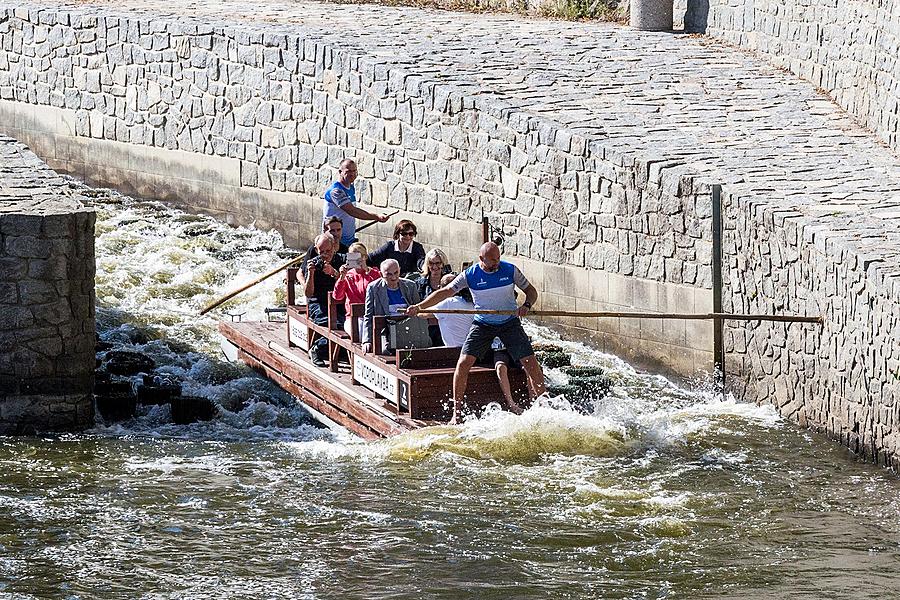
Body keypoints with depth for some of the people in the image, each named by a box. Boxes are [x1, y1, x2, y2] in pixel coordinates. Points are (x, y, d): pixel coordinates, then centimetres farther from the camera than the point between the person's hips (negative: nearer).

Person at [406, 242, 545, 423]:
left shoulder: (510, 270, -9)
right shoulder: (470, 275, -11)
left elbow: (531, 291, 2)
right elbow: (445, 292, -11)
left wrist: (526, 305, -20)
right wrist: (419, 306, -21)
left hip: (509, 322, 0)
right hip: (483, 325, 0)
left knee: (531, 364, -9)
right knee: (463, 364, -13)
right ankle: (456, 413, -3)